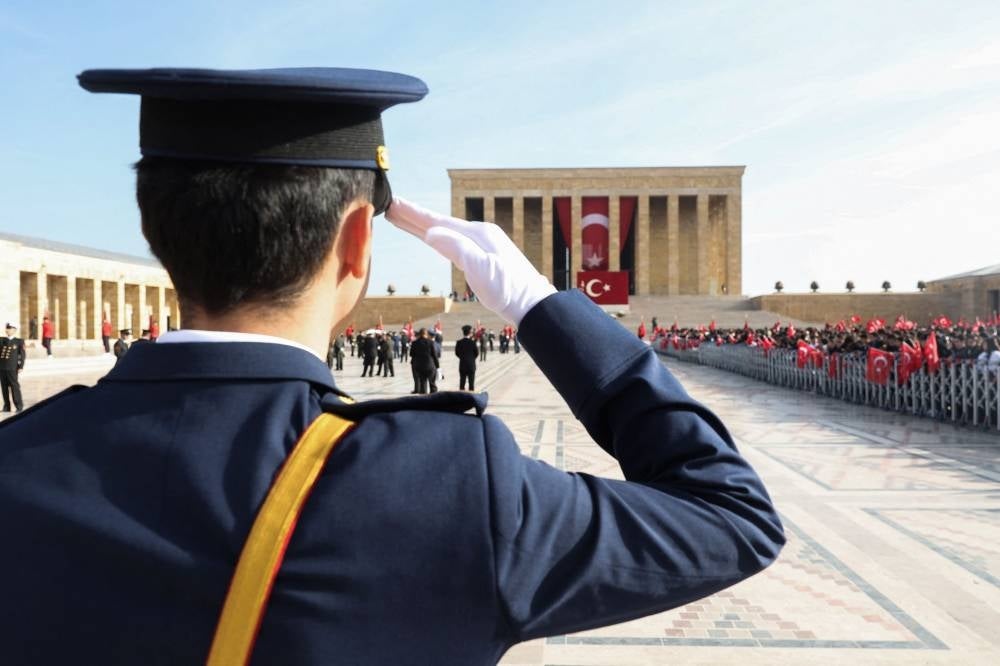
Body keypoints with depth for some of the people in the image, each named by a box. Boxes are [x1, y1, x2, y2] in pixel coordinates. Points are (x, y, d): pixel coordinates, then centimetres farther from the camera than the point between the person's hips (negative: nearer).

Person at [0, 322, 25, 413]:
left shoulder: (19, 341, 2)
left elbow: (23, 355, -1)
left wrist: (21, 367, -6)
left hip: (12, 368, -4)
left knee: (14, 386, -3)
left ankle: (19, 406, 3)